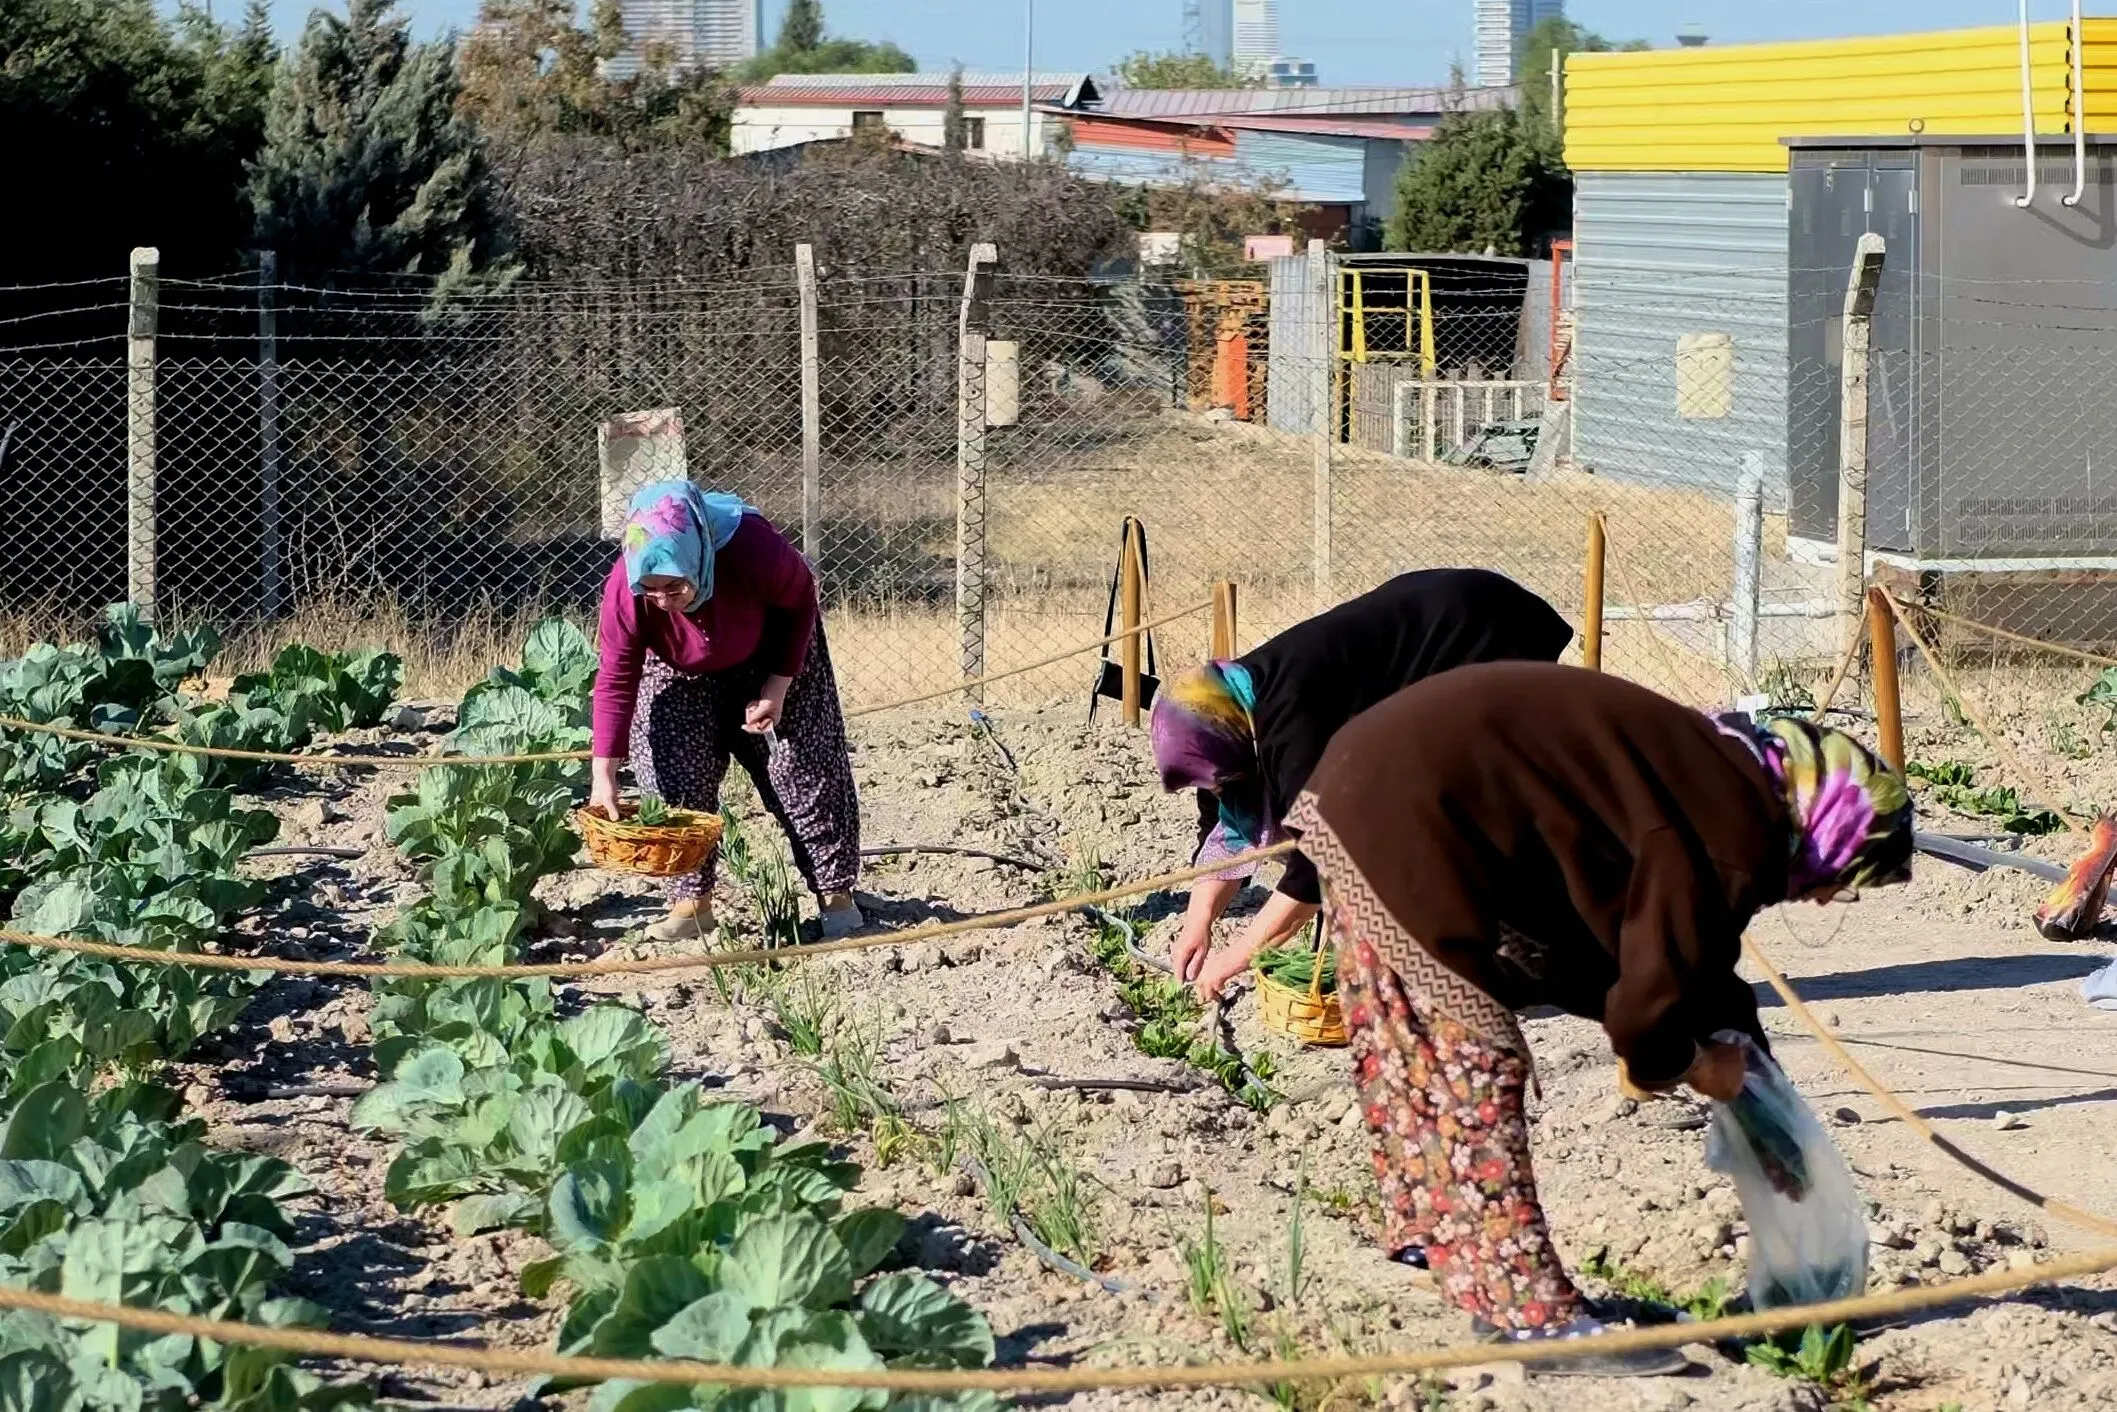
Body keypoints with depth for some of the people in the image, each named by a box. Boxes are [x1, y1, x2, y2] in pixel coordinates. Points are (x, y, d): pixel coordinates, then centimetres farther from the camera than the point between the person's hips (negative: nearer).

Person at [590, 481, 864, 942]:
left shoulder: (753, 548, -41)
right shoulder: (624, 590, -37)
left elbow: (801, 600, -19)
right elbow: (616, 682, -28)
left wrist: (780, 686, -23)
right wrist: (603, 776, -32)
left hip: (771, 658, -1)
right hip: (681, 676, 1)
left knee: (804, 773, -3)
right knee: (675, 780, -9)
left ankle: (836, 894, 6)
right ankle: (692, 903, 1)